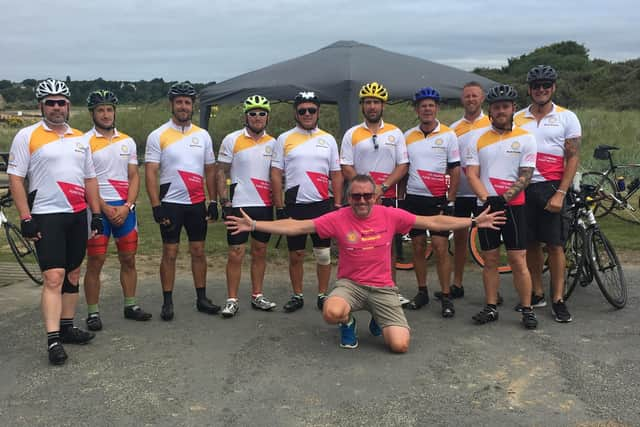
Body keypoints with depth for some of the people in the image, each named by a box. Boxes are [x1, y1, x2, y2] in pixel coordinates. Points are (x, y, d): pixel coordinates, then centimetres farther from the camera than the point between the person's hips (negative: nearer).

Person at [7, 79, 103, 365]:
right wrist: (25, 218, -12)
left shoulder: (80, 138, 13)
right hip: (47, 217, -5)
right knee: (54, 278, -11)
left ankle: (67, 328, 23)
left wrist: (96, 214, 11)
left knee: (72, 275, 11)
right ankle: (53, 340, -9)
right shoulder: (27, 136, -3)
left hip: (78, 215, 6)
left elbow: (90, 178, 16)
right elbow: (15, 178, -6)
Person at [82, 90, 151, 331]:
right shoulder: (85, 142, -3)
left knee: (128, 259, 10)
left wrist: (127, 206, -7)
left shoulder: (127, 142, 10)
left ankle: (131, 306, 22)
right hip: (98, 209, -4)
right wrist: (106, 209, -13)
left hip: (125, 208, 4)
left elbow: (134, 177, 8)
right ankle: (93, 313, 9)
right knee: (95, 262, 0)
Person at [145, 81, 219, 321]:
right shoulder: (158, 136, -4)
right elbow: (150, 173, -8)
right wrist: (156, 206, -15)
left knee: (198, 251, 9)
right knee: (170, 253, 3)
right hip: (170, 204, -3)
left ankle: (201, 298, 19)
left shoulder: (202, 135, 8)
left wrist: (213, 202, 6)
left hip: (197, 204, 3)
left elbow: (210, 170, 12)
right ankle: (167, 302, 12)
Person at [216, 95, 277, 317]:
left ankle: (257, 296, 21)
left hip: (265, 206, 4)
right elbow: (221, 172, -1)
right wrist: (224, 202, -8)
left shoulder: (272, 143, 8)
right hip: (239, 205, -3)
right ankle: (232, 300, 7)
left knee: (260, 251, 10)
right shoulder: (232, 140, -2)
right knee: (236, 253, -2)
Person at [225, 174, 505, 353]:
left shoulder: (390, 215, -5)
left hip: (383, 288, 1)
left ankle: (378, 321, 22)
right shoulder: (338, 219, -9)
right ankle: (348, 324, 6)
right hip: (350, 284, -1)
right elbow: (296, 227, -11)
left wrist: (474, 221, 0)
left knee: (400, 345, -16)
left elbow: (434, 222, 1)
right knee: (332, 312, -35)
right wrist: (254, 225, -17)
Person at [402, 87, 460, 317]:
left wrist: (449, 201, -6)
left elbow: (455, 170, -1)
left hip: (438, 199, -3)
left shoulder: (448, 135, -1)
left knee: (441, 248, -6)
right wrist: (400, 197, 9)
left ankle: (445, 296, 4)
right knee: (418, 247, 8)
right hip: (413, 199, 3)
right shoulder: (407, 137, 7)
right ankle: (422, 292, 20)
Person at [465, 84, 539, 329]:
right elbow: (471, 173, -2)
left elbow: (525, 176, -6)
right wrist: (487, 198, -17)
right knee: (490, 259, 8)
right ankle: (491, 308, 17)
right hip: (486, 206, 2)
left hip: (513, 206, -2)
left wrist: (503, 199, -20)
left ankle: (527, 309, 8)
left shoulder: (525, 138, 0)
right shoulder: (478, 138, 5)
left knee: (518, 260, -2)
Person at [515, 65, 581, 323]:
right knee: (531, 244, 8)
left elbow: (573, 158, -2)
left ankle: (558, 300, 7)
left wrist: (560, 193, -11)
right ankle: (537, 294, 20)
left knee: (555, 245, -2)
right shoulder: (517, 119, 8)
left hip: (551, 188, -2)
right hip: (523, 188, 3)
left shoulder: (567, 118, 1)